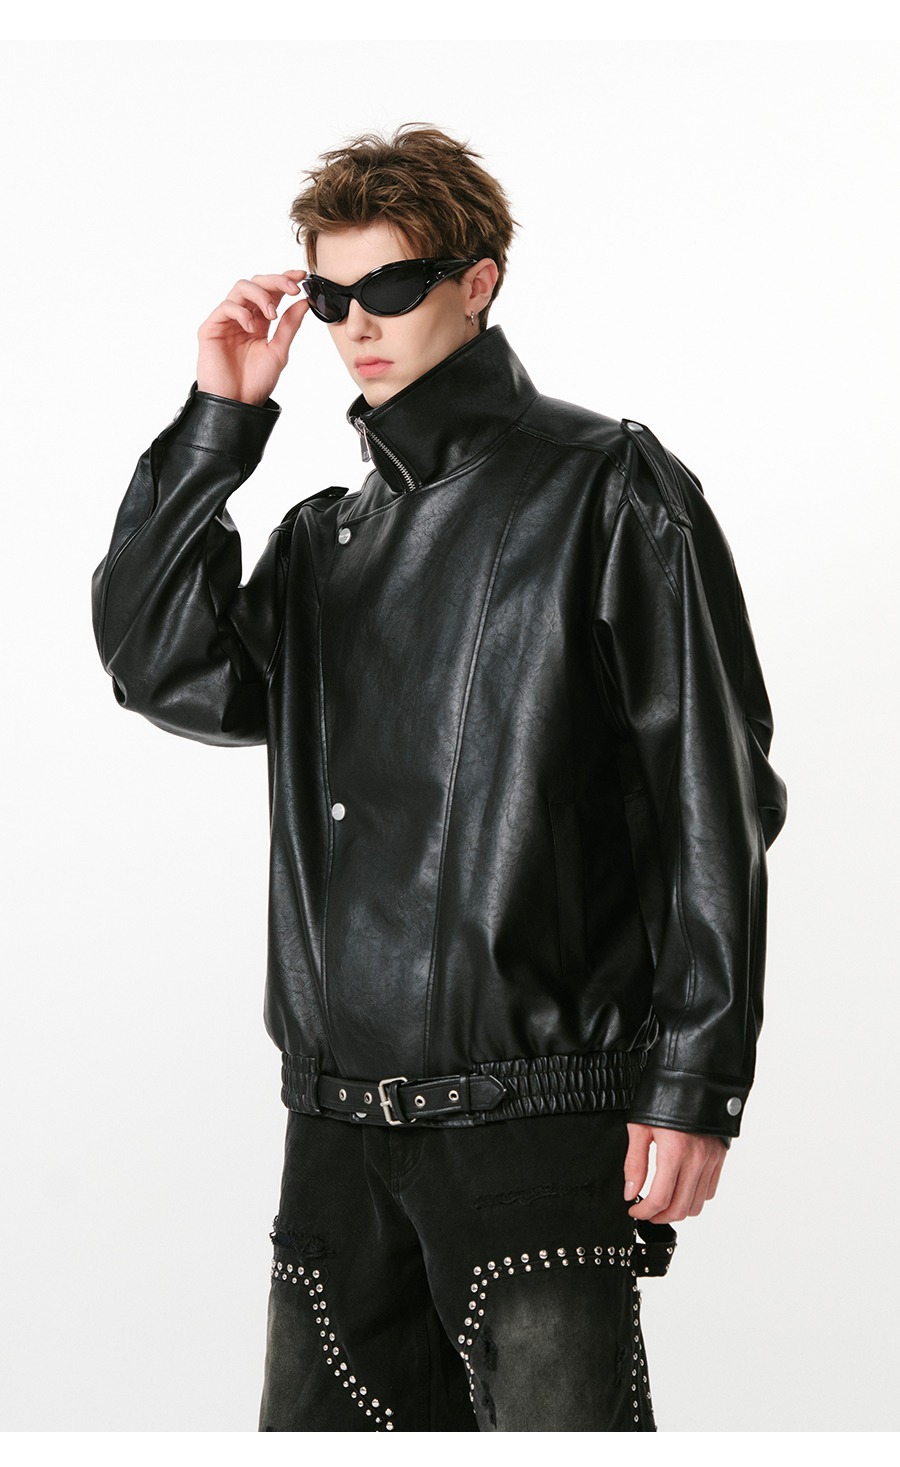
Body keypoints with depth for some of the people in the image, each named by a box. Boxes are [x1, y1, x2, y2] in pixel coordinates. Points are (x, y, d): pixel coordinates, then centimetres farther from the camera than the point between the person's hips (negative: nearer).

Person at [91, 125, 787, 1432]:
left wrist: (694, 1085, -11)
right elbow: (164, 667, 2)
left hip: (540, 1114, -6)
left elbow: (716, 804, -5)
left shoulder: (612, 492, 0)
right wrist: (219, 422, 1)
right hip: (341, 1122, 6)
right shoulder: (324, 539, 18)